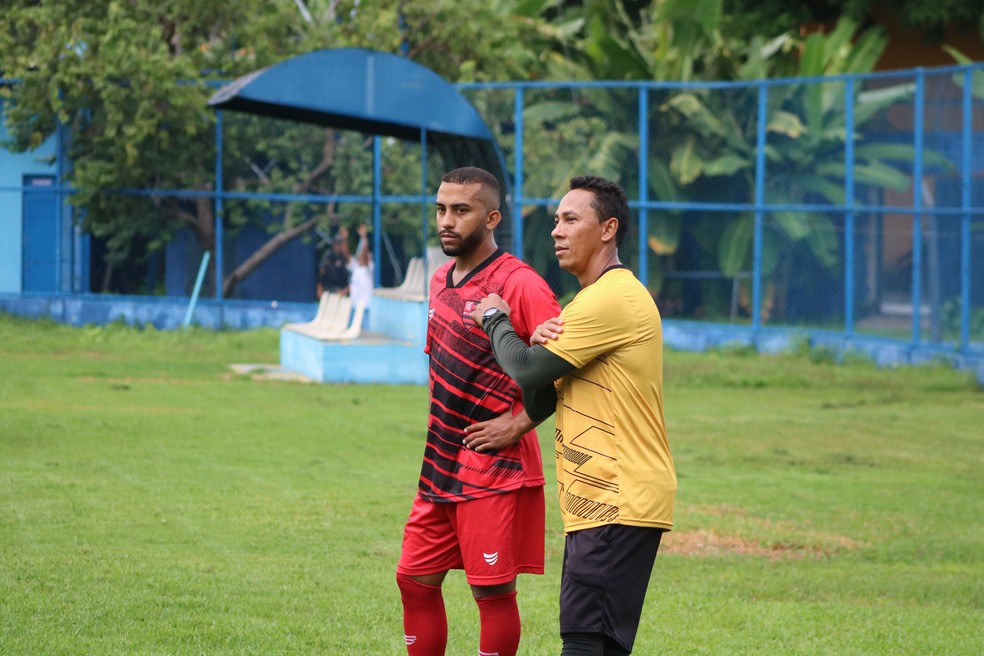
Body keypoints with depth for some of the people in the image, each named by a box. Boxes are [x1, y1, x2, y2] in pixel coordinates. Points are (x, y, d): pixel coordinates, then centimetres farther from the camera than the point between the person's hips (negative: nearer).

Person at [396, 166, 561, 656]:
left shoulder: (518, 285, -15)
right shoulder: (441, 281, 12)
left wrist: (518, 424, -19)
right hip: (439, 466, 8)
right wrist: (438, 433, 15)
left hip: (495, 470, -8)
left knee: (493, 592, -2)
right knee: (415, 579, 11)